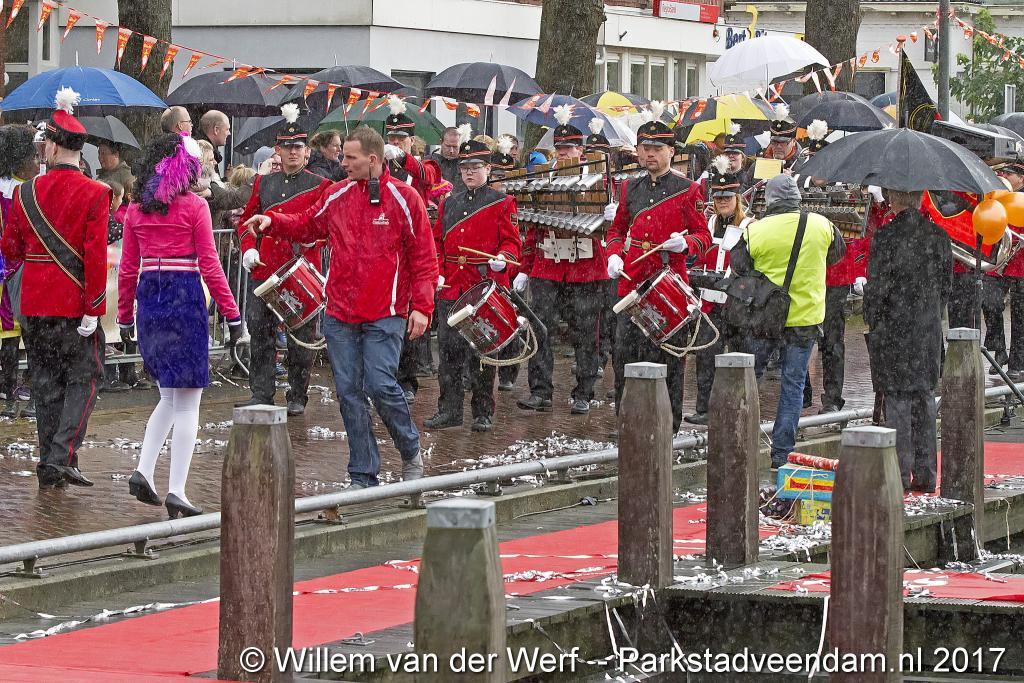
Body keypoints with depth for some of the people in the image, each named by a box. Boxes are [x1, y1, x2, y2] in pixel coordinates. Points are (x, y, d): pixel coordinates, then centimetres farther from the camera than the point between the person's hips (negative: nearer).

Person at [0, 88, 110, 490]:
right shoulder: (94, 194, -9)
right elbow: (95, 256, -15)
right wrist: (94, 308, -12)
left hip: (34, 303, 3)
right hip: (75, 302, -3)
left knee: (46, 383, 12)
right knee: (83, 378, 6)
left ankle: (48, 466, 12)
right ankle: (62, 456, -9)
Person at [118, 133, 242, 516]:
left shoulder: (136, 210, 8)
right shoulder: (194, 207, -5)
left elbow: (128, 268, 10)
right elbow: (209, 265, -7)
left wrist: (124, 317, 17)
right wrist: (232, 314, -4)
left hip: (148, 300, 5)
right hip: (185, 298, -5)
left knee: (170, 396, 20)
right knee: (187, 401, 0)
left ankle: (143, 472, 6)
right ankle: (176, 492, -5)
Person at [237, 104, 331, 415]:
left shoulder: (320, 186, 2)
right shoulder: (263, 183, 11)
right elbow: (247, 220, 18)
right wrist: (248, 248, 2)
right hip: (265, 270, 3)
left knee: (301, 337, 2)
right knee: (259, 332, 1)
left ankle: (298, 396, 11)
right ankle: (261, 394, 8)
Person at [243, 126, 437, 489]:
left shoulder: (404, 198, -4)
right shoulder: (337, 195, 9)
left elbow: (424, 256, -3)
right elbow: (307, 225, 24)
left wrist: (421, 306, -9)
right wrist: (272, 221, 6)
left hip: (384, 316, -5)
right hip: (340, 314, 5)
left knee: (381, 385, -13)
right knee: (349, 392, 3)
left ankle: (411, 450, 13)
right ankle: (364, 476, 11)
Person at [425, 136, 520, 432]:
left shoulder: (502, 203, 2)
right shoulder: (448, 203, 14)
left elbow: (511, 241, -1)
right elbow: (437, 242, 16)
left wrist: (502, 258, -21)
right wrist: (437, 273, 2)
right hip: (451, 288, 4)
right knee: (449, 349, 2)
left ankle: (484, 412, 9)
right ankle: (449, 409, 8)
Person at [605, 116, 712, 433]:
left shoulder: (689, 190, 1)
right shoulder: (630, 188, 13)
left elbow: (703, 236, 3)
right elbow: (617, 229, 23)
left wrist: (685, 243, -19)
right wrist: (614, 255, 3)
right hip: (632, 282, 4)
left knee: (666, 356, -1)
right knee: (625, 351, 2)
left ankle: (668, 425, 7)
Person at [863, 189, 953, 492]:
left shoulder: (885, 237, -14)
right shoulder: (939, 236, 3)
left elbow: (876, 286, -13)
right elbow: (946, 285, 9)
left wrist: (872, 321, 1)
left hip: (893, 330, -5)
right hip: (929, 330, 5)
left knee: (896, 399, 0)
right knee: (924, 398, 11)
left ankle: (900, 474, -1)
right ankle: (925, 475, 13)